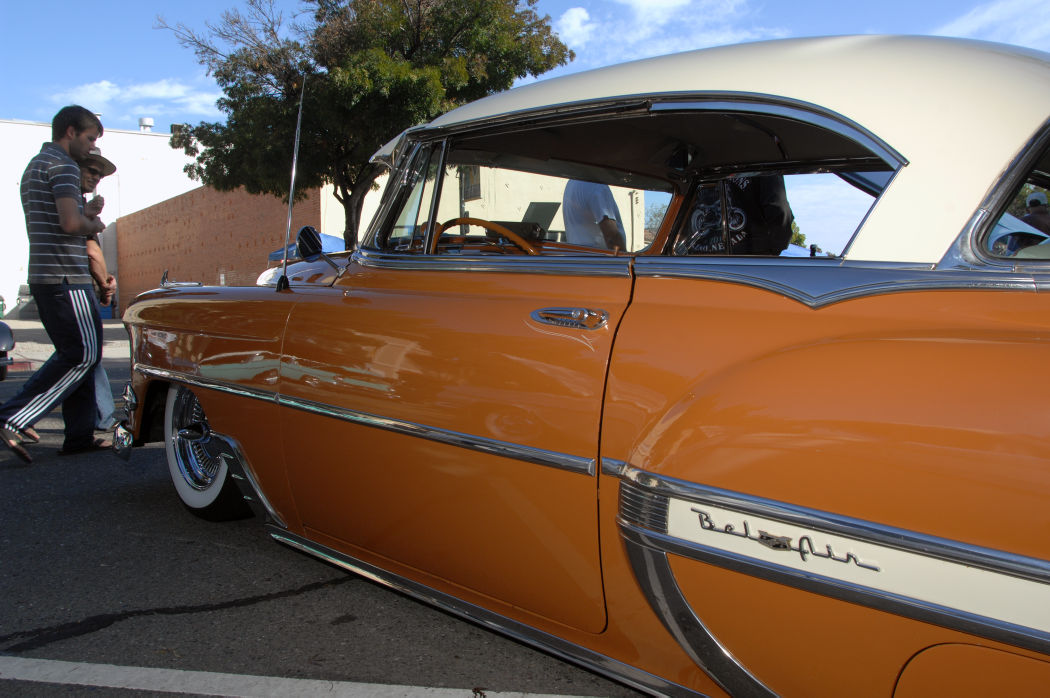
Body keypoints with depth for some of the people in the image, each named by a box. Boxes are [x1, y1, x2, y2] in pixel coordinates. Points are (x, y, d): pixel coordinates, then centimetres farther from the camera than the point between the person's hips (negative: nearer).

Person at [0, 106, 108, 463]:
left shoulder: (34, 165, 22)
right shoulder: (63, 166, -10)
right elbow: (70, 223, -23)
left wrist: (84, 215, 15)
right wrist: (92, 225, -3)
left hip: (42, 276, 10)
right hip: (65, 276, -10)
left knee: (77, 353, 12)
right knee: (81, 355, -8)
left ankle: (80, 434, 13)